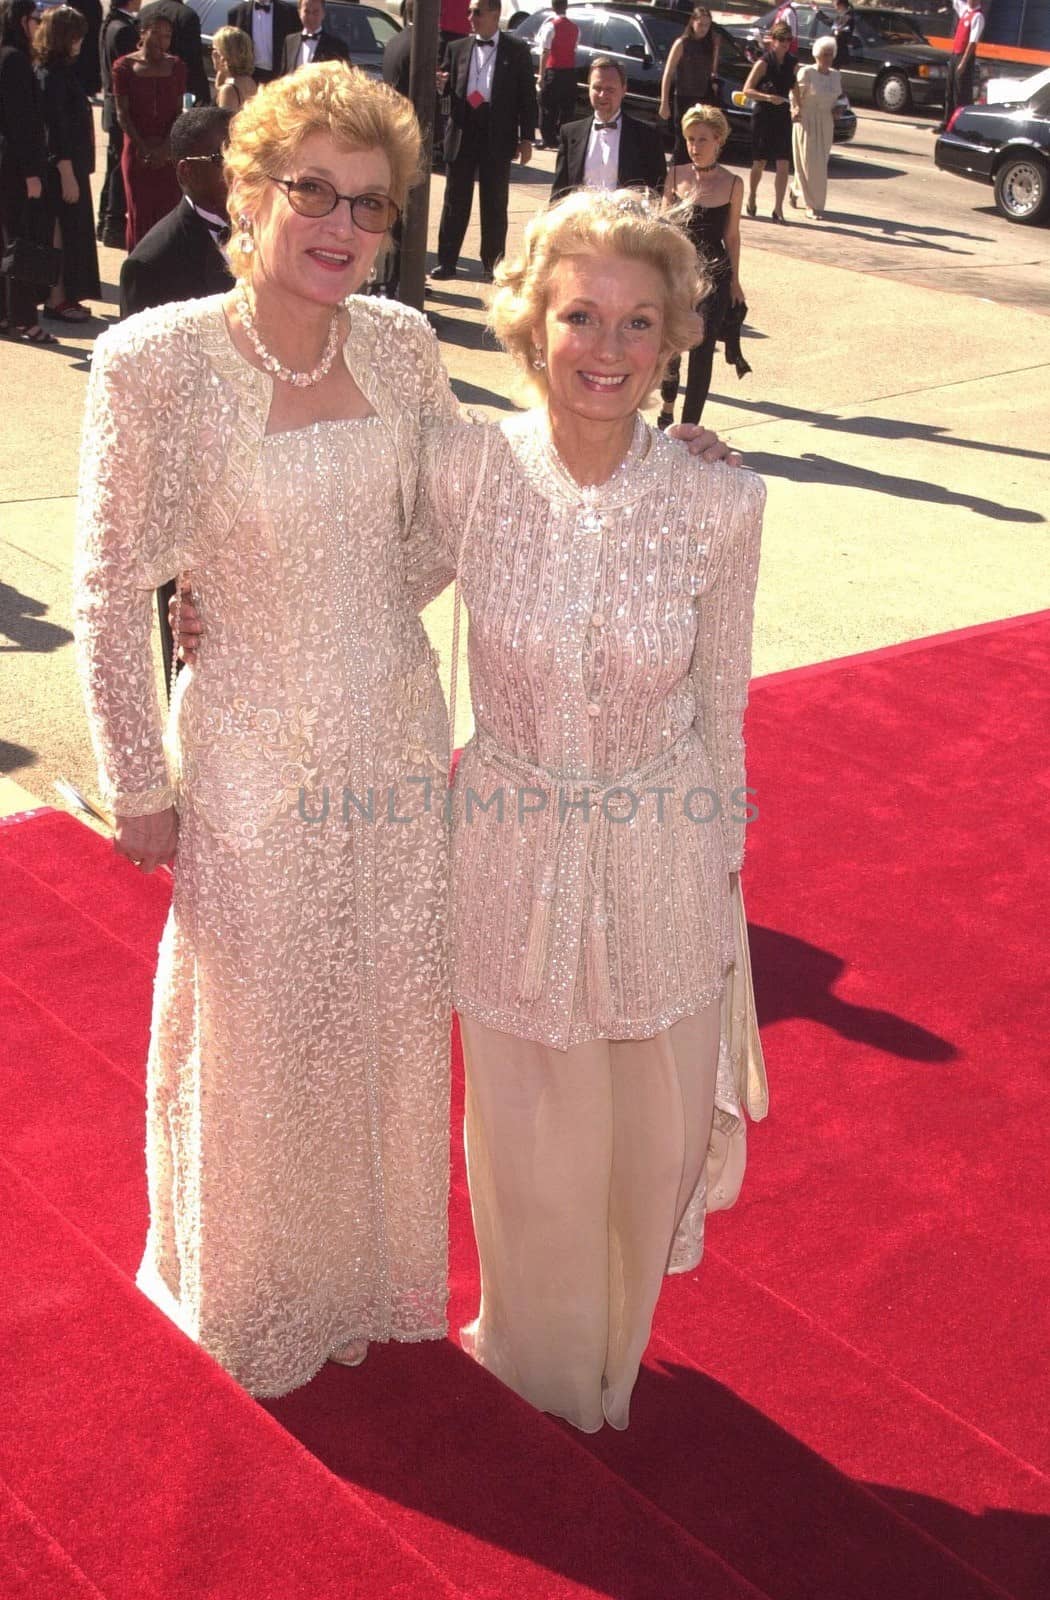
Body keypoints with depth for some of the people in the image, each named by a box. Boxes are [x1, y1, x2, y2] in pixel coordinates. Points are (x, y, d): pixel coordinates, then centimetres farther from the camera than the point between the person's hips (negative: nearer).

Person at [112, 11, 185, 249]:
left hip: (168, 150, 1)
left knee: (170, 210, -2)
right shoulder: (125, 66, -1)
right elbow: (122, 113, -4)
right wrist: (143, 148, -13)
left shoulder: (176, 66, 5)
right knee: (139, 212, 3)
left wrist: (166, 146, -11)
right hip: (137, 149, -1)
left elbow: (179, 111, 2)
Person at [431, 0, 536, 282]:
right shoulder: (457, 48, 9)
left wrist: (526, 138, -5)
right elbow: (446, 87, 12)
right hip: (462, 134, 2)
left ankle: (492, 265, 12)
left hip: (498, 137, -2)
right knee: (455, 201, 6)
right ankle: (446, 262, 11)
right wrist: (440, 83, -13)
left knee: (494, 205, 5)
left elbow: (527, 95, 1)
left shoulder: (516, 50, 1)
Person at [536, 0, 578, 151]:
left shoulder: (550, 26, -10)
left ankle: (549, 140, 0)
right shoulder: (574, 28, 7)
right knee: (567, 107, 10)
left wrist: (541, 74, -14)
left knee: (548, 107, 2)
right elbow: (574, 49, 9)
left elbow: (545, 52, -14)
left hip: (553, 71, -5)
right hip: (570, 71, 5)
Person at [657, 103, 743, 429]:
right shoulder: (675, 176, 2)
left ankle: (689, 426, 4)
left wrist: (734, 280, 10)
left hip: (714, 278, -1)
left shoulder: (732, 184, -1)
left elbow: (732, 235, 7)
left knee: (702, 349, -4)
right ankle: (667, 405, 31)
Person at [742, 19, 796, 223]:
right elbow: (747, 90, -13)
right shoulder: (764, 63, -8)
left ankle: (778, 209, -3)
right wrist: (768, 97, -26)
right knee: (759, 163, 6)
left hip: (783, 117, 4)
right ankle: (751, 198, 30)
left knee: (783, 165, -5)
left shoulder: (793, 63, 6)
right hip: (763, 116, -3)